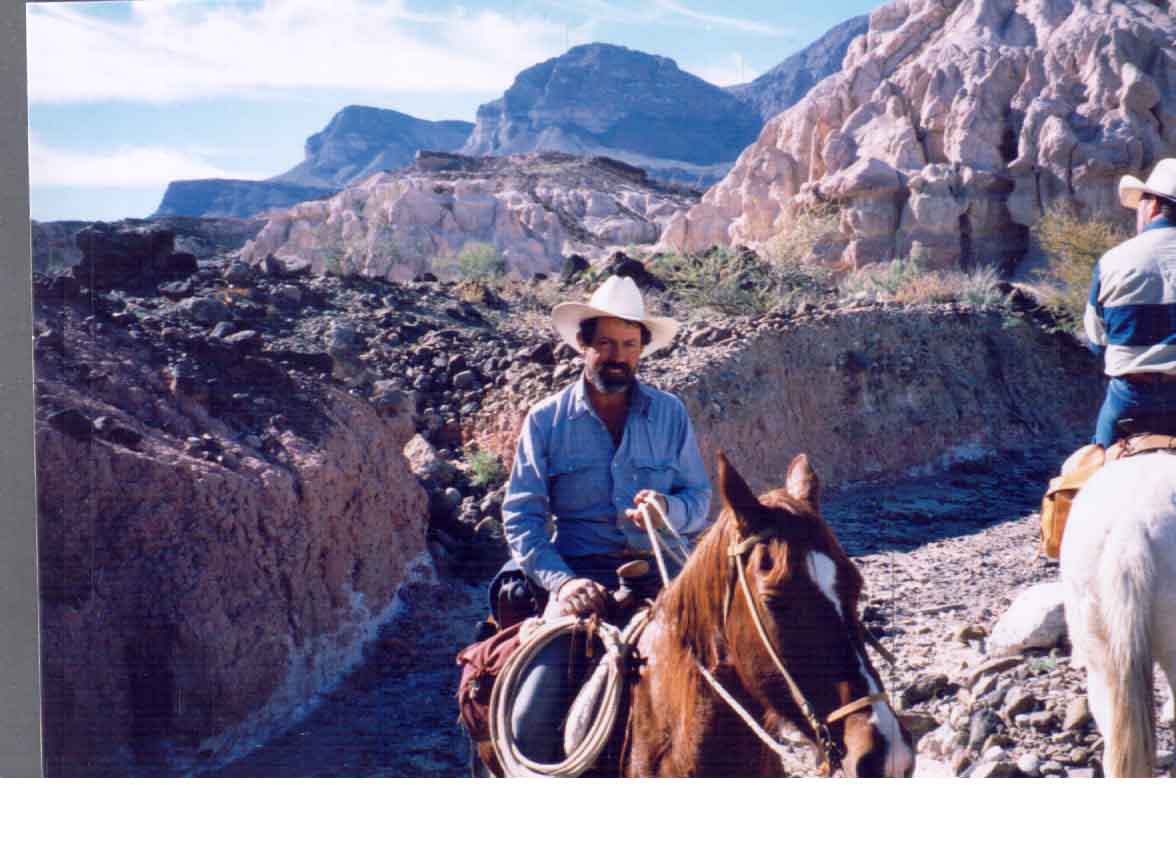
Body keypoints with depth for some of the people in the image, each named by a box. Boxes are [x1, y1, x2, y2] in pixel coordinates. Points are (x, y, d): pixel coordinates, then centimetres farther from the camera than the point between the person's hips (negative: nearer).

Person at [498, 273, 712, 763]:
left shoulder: (670, 415, 11)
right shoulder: (546, 421, 6)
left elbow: (700, 501, 13)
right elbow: (520, 517, 1)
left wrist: (668, 509, -12)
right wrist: (562, 582, -14)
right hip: (582, 578, -1)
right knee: (532, 721, -19)